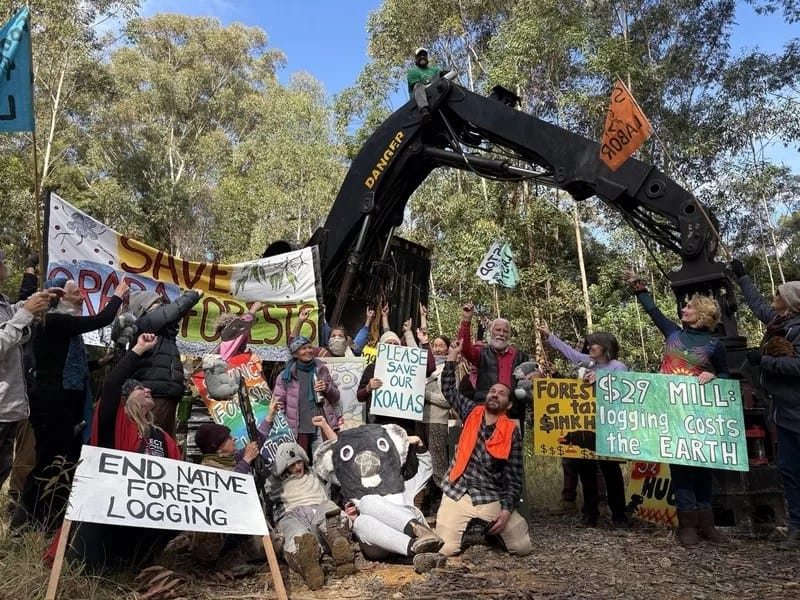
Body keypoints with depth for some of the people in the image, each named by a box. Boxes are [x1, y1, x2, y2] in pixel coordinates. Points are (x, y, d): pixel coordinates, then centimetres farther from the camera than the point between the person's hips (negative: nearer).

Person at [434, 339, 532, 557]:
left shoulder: (511, 432, -5)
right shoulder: (471, 413, 2)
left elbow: (514, 478, -3)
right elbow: (448, 389, 6)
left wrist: (506, 511, -14)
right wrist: (453, 356, -1)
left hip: (492, 498, 0)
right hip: (458, 494, 1)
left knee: (523, 547, -6)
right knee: (445, 549, -12)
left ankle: (491, 531, 23)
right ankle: (466, 529, 20)